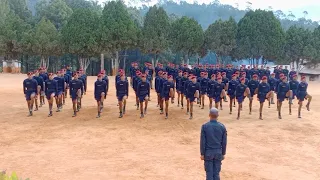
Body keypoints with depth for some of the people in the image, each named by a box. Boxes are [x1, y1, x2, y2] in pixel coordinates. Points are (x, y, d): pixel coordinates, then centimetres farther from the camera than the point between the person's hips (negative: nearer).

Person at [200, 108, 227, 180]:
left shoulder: (204, 126, -13)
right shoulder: (222, 127, -6)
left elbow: (202, 141, -11)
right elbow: (224, 142, -1)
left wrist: (202, 154, -2)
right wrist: (223, 153, 10)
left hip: (208, 152, -2)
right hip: (218, 152, 2)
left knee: (209, 172, 7)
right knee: (216, 172, 11)